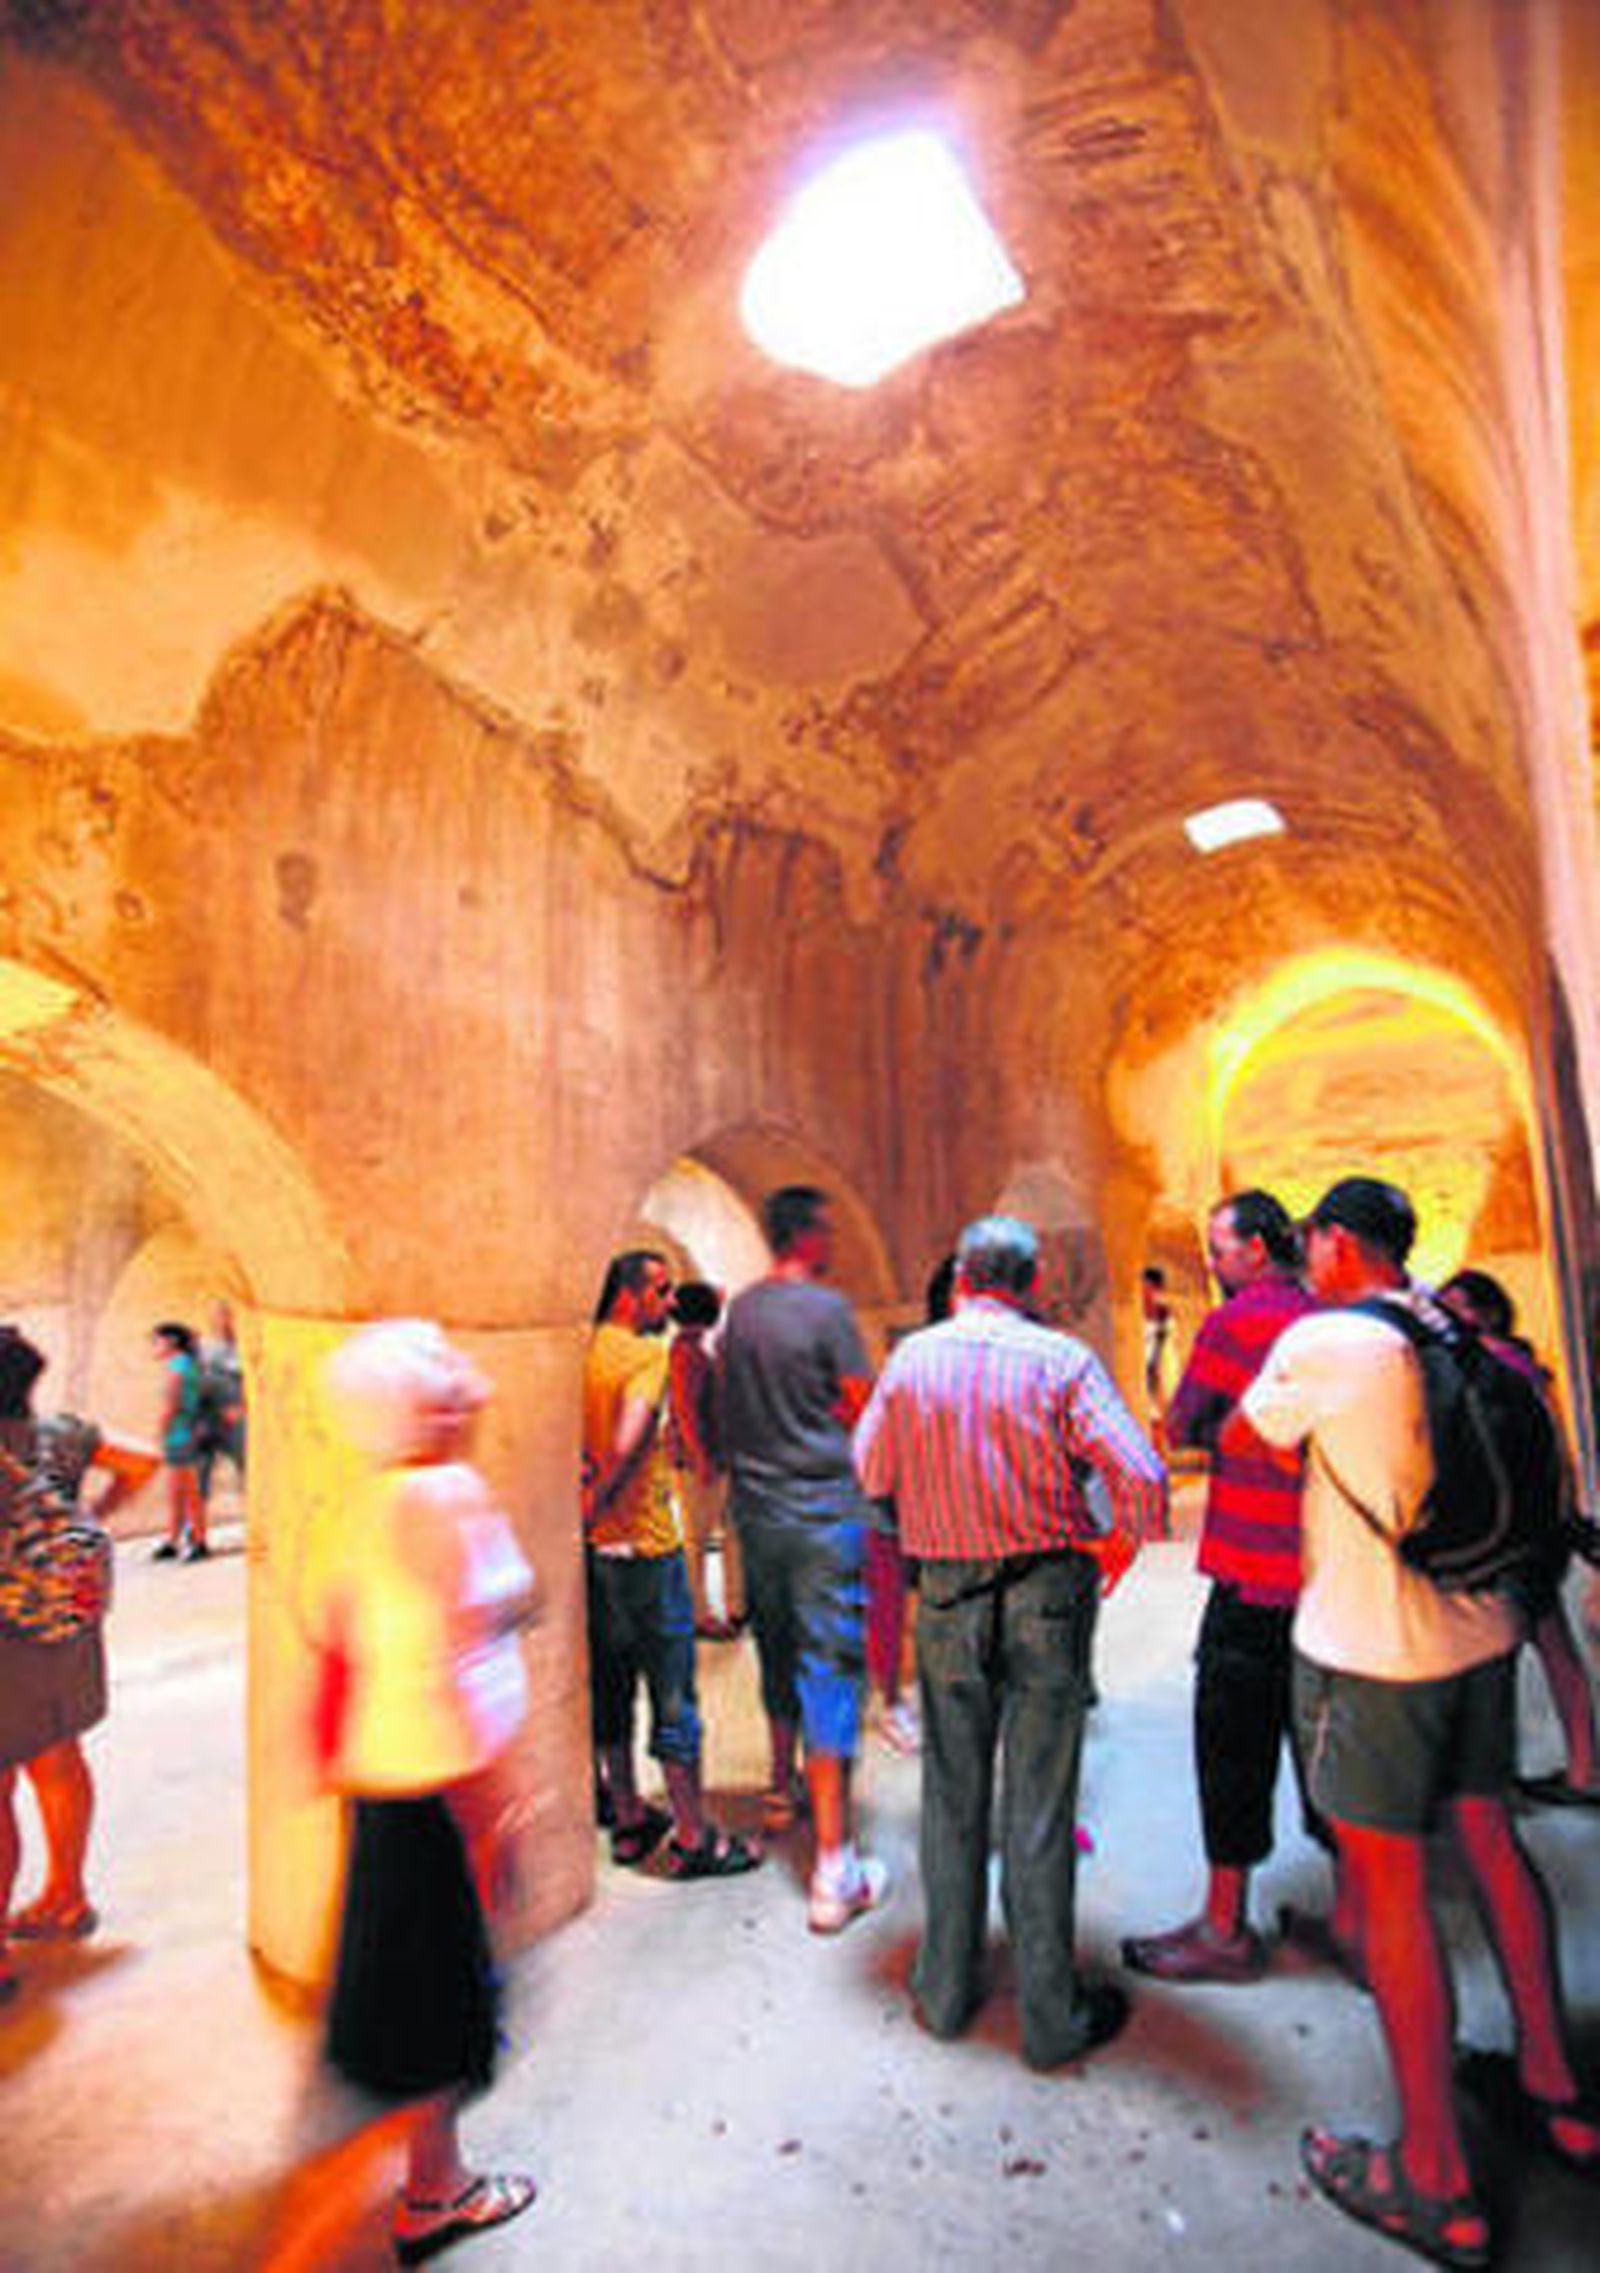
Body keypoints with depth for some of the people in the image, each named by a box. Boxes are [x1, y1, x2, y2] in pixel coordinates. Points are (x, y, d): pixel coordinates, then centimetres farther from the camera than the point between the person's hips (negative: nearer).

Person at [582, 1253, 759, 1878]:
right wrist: (597, 1504, -21)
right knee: (673, 1696, 3)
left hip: (599, 1547, 8)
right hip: (647, 1544, -8)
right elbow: (629, 1442, -29)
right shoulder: (649, 1353, -16)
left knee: (611, 1685, 17)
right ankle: (693, 1839, 13)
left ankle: (629, 1820, 30)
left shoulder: (592, 1349, 6)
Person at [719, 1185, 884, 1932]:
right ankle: (834, 1869, 1)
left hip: (756, 1505, 7)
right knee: (829, 1668, -3)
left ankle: (783, 1788, 43)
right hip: (823, 1509, -7)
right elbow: (861, 1410, -9)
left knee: (778, 1652, 23)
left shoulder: (739, 1308, 6)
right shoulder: (827, 1308, -14)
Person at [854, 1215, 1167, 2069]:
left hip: (945, 1598, 2)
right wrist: (1126, 1539, 3)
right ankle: (1052, 2017, 23)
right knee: (1039, 1808, 9)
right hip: (1046, 1594, -2)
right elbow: (1140, 1476, -16)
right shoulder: (1062, 1359, -11)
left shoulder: (912, 1358, -3)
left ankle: (946, 1990, 32)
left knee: (951, 1800, 17)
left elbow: (871, 1474, 6)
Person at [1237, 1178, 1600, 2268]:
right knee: (1488, 1835, 22)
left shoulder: (1323, 1342, -18)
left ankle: (1439, 2183, 14)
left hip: (1373, 1650, -7)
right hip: (1480, 1629, 8)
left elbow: (1241, 1433, -3)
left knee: (1390, 1882, 3)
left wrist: (1211, 1417, 16)